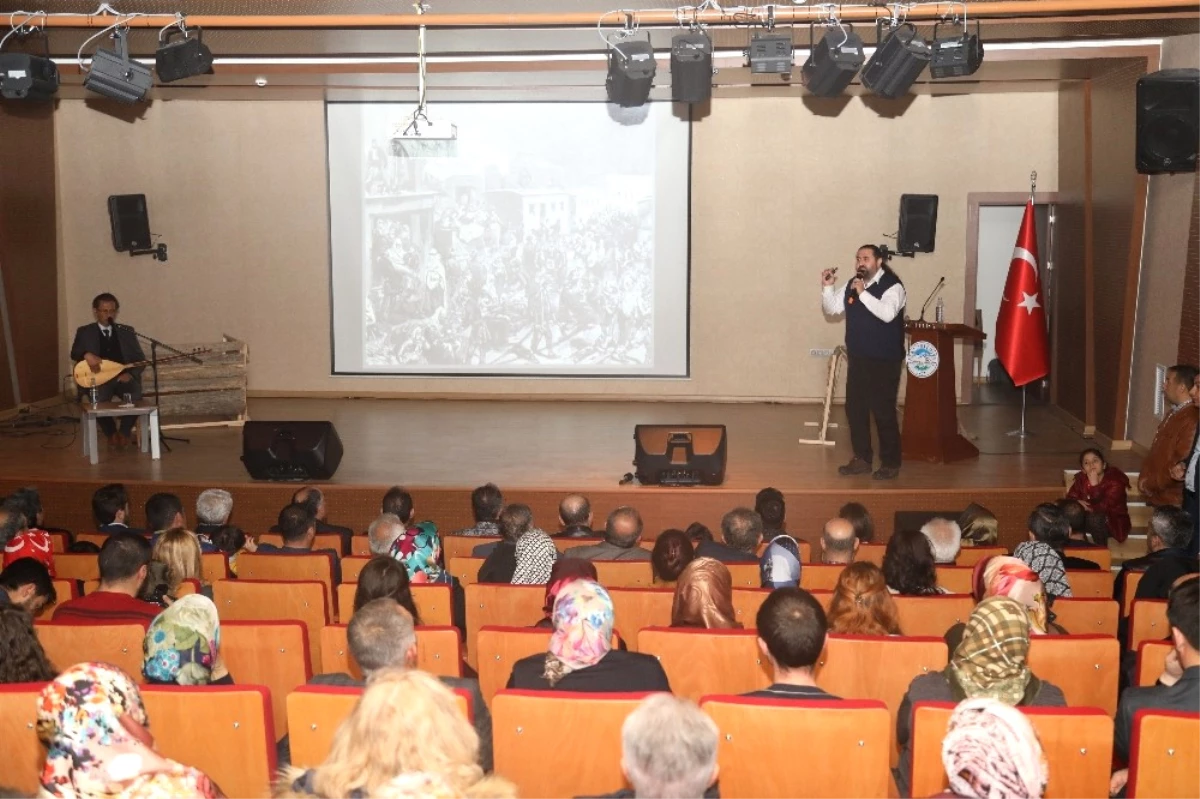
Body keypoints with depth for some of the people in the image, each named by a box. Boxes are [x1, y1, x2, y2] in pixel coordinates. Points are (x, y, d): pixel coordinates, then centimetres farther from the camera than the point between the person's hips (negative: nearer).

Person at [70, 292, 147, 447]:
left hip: (123, 377, 1)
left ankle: (124, 432, -7)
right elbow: (74, 353, -3)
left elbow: (140, 359, 7)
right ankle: (111, 433, -7)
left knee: (135, 394, -32)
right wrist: (87, 354, -27)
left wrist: (130, 374, -14)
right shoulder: (84, 332, 11)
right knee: (98, 397, -34)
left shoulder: (127, 331, 14)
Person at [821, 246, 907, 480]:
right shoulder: (850, 285, 9)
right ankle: (862, 458, 22)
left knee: (883, 411, -4)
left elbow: (887, 313, -28)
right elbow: (830, 309, 12)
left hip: (884, 361, -7)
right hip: (857, 359, 7)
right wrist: (827, 287, -4)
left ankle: (891, 463, 8)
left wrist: (863, 293, -31)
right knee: (855, 409, 10)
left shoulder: (892, 286, -12)